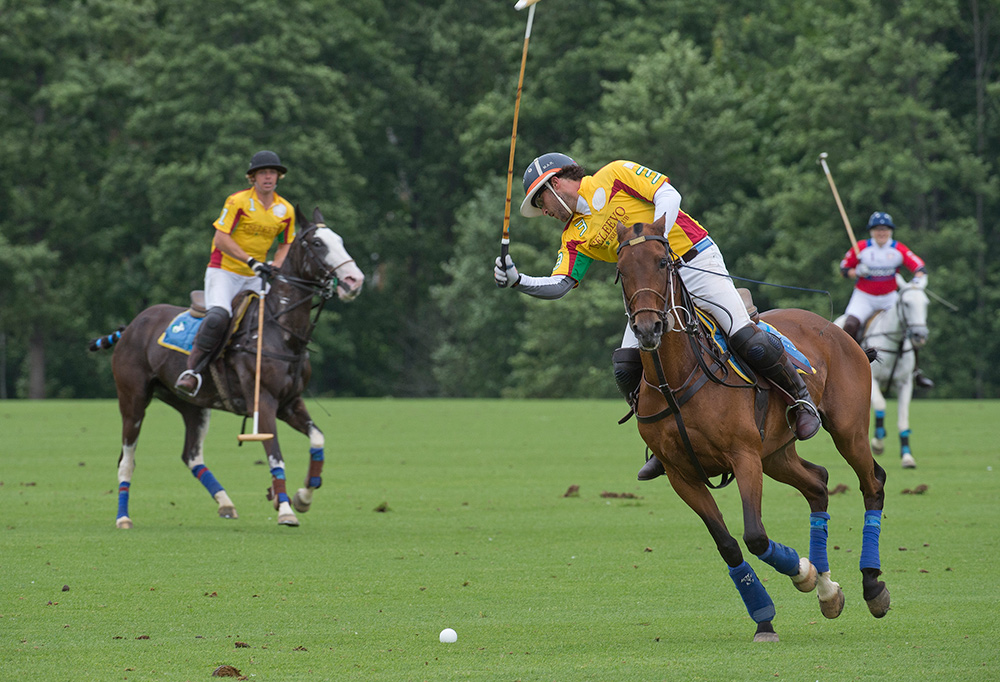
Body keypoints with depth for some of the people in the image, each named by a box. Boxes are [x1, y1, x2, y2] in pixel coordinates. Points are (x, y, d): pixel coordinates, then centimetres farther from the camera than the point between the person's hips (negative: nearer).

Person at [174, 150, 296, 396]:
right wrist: (251, 261, -22)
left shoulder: (286, 210, 6)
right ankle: (192, 370, -27)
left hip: (254, 278, 6)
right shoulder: (238, 201, -9)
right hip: (224, 271, -6)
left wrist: (274, 268, -5)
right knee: (218, 316, -29)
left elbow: (285, 245, 17)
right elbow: (221, 238, -14)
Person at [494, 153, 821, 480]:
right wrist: (518, 281, -17)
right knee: (625, 367, -9)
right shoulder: (576, 236, 10)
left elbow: (669, 195, -14)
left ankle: (801, 399, 5)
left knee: (751, 343, -19)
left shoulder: (615, 175, -6)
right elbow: (560, 284, -1)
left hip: (694, 260, -6)